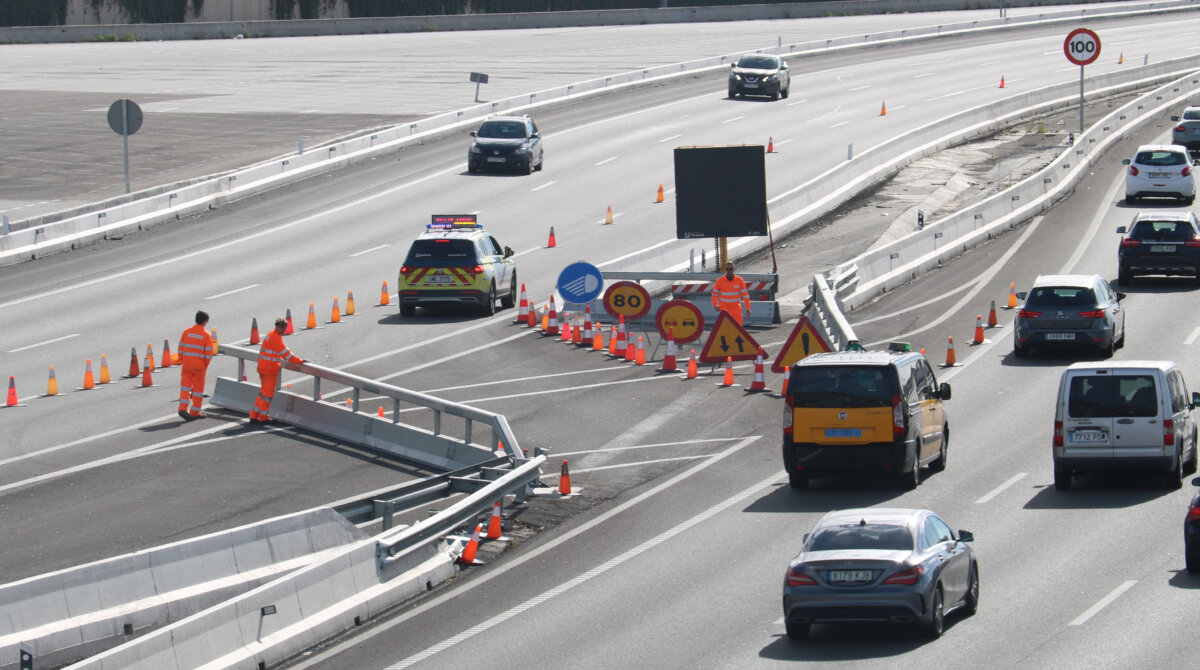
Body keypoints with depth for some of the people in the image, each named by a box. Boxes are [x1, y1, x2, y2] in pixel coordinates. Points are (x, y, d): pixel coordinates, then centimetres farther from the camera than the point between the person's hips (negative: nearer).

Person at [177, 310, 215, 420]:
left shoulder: (187, 332, 1)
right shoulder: (206, 335, -8)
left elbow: (180, 349, 2)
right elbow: (209, 353, -9)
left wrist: (181, 361, 12)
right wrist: (205, 365, 4)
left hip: (186, 365, 2)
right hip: (199, 366, -2)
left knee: (185, 385, 6)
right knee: (198, 388, 8)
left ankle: (183, 408, -12)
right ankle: (195, 412, 13)